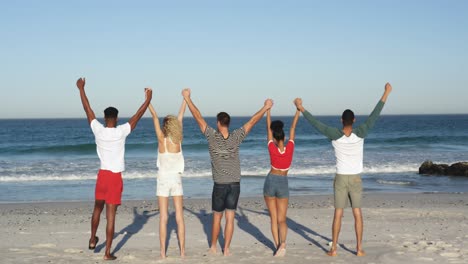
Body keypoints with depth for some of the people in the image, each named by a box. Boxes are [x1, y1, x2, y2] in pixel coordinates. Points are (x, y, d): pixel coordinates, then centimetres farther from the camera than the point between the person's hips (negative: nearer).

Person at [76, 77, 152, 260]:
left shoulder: (98, 130, -5)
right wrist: (148, 100, 6)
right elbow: (138, 115, -4)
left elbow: (88, 109, 5)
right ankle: (108, 253, 2)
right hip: (115, 177, -3)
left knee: (97, 208, 25)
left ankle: (92, 240, 39)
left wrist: (81, 89, 15)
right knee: (111, 215, -1)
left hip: (102, 175, 3)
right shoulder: (121, 132, -12)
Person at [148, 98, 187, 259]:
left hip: (163, 180, -2)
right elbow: (180, 116, 3)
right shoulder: (178, 140, -6)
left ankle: (163, 252, 0)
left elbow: (155, 116, -8)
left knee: (163, 218, 0)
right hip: (177, 180, 2)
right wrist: (185, 98, 10)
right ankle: (182, 251, 5)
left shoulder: (162, 140, -12)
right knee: (179, 217, 4)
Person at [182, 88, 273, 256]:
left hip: (219, 184, -1)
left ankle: (213, 247, 24)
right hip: (235, 184, 1)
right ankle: (226, 249, 5)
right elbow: (252, 121, 3)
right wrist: (265, 108, 13)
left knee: (217, 217, 13)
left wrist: (187, 98, 1)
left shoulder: (212, 136, -10)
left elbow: (198, 116, -6)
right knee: (230, 218, 4)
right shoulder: (236, 137, -6)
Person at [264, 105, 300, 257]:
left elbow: (268, 128, -3)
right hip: (283, 184, 0)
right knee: (282, 219, 4)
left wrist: (268, 110, 4)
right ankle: (282, 243, -22)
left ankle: (278, 245, 2)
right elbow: (293, 128, -2)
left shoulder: (272, 149, -11)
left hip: (270, 182, 0)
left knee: (273, 218, 9)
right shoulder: (289, 148, -10)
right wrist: (298, 109, 6)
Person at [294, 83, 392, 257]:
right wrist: (386, 93, -3)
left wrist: (301, 109, 0)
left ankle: (333, 248, 7)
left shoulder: (335, 135, -13)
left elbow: (316, 123, -9)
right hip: (356, 179, 0)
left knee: (338, 214, 5)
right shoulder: (360, 134, -12)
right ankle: (359, 248, 5)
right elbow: (374, 115, -8)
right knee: (357, 213, 5)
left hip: (341, 178, 0)